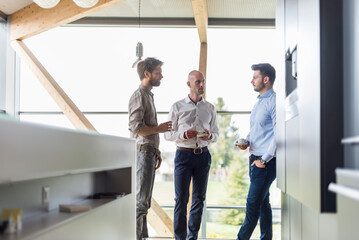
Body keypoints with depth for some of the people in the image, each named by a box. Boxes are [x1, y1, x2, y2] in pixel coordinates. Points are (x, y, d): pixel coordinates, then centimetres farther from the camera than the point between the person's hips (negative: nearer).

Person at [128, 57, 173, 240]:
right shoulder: (139, 95, -11)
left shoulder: (148, 95, 20)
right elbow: (136, 128, -20)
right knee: (140, 200, -9)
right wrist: (159, 129, -10)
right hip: (143, 152, -10)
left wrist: (156, 151, 21)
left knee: (144, 201, 12)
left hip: (149, 153, 10)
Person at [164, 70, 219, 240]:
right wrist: (184, 135, -16)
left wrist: (210, 136, -9)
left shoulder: (210, 108, 11)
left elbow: (216, 134, 14)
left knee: (199, 198, 7)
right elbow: (168, 134, 2)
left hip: (203, 155, 3)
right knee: (181, 198, -4)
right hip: (184, 154, -3)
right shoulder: (177, 106, 3)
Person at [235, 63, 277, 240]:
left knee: (253, 202, -7)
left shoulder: (273, 101, -12)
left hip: (266, 162, -9)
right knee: (262, 202, 12)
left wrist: (264, 159, -16)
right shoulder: (258, 102, 18)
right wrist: (247, 142, 6)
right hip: (255, 159, 9)